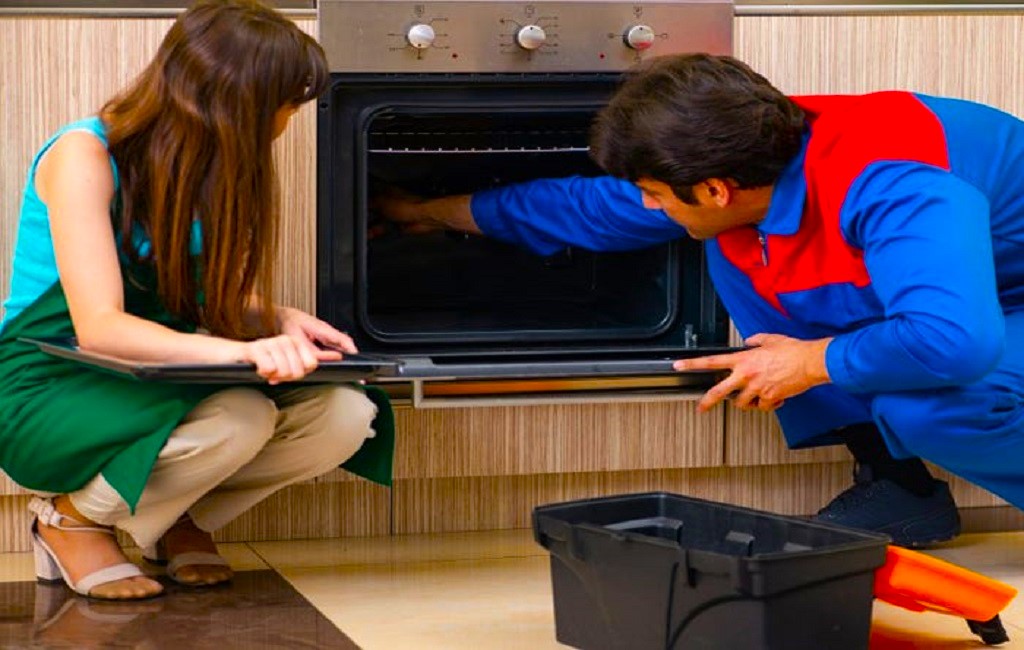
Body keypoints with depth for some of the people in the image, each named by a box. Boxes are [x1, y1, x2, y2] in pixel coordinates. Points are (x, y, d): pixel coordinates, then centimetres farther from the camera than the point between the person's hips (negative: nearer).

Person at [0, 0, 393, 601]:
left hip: (154, 383, 7)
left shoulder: (207, 167, 4)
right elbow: (99, 327, -28)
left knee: (344, 417, -16)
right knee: (237, 418, -34)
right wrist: (240, 350, -44)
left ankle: (176, 518, 7)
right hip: (49, 394, -7)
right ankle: (73, 516, -8)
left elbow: (221, 300, 9)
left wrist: (280, 322, -15)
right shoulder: (84, 154, -19)